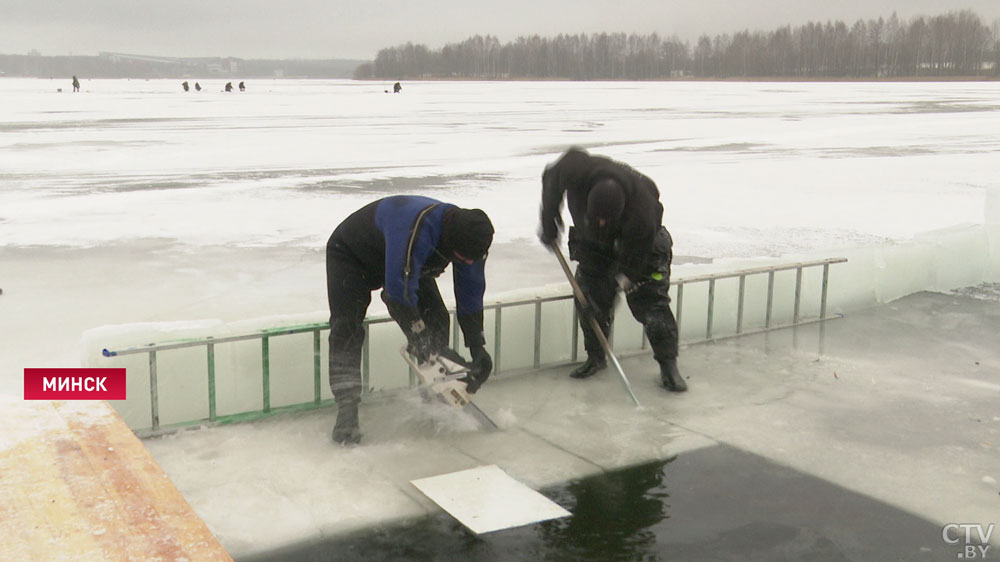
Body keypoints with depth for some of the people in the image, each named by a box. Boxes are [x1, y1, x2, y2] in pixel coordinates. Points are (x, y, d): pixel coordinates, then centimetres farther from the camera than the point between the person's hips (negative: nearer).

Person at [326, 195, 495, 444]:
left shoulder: (470, 240, -22)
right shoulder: (417, 228, -46)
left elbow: (470, 299, -11)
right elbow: (400, 292, -46)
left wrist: (478, 350, -13)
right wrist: (424, 343, -38)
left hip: (406, 263, 6)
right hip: (351, 254, -6)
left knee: (436, 321, -6)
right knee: (347, 327, -20)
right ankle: (347, 412, -19)